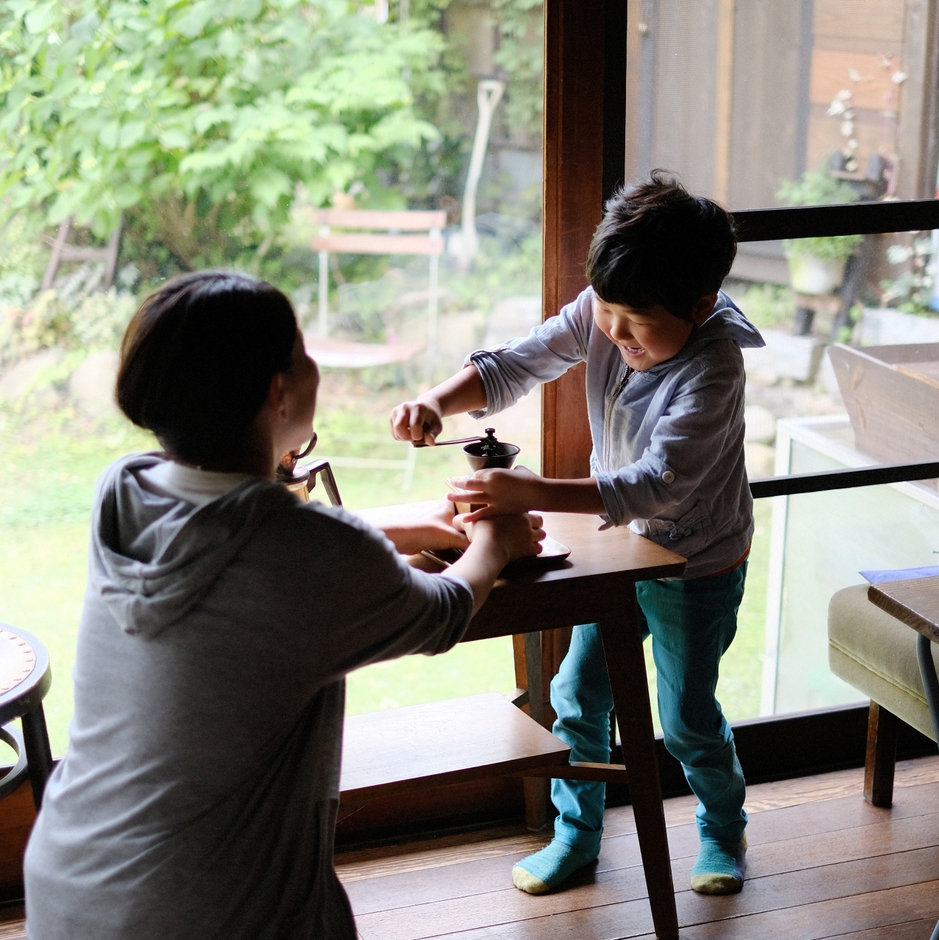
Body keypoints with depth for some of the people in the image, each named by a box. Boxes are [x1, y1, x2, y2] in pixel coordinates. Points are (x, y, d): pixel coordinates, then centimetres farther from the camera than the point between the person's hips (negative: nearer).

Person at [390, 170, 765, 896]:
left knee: (687, 718, 9)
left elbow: (658, 483, -41)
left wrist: (532, 494, -51)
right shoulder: (598, 314, -16)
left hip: (697, 568, -5)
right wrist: (437, 404, -34)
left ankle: (723, 830, 37)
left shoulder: (713, 367, -33)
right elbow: (513, 368, -12)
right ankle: (577, 833, 31)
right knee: (577, 696, 10)